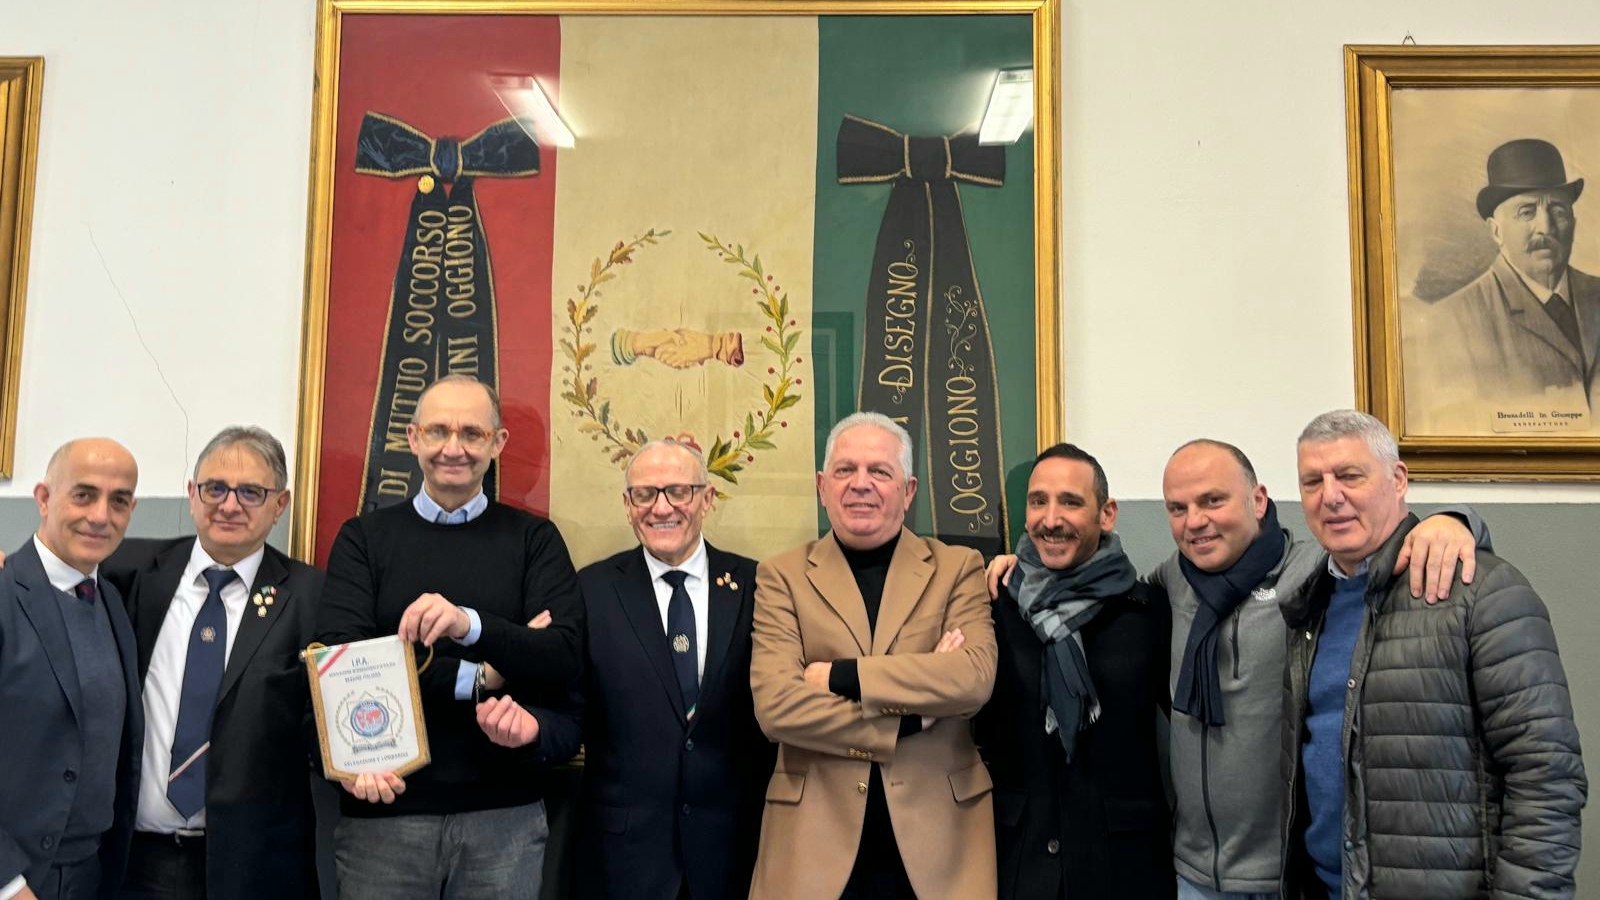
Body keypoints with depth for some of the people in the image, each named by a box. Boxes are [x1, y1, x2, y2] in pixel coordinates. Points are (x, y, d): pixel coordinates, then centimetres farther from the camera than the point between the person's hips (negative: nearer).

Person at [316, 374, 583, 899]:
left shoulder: (534, 540, 4)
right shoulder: (364, 538, 6)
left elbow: (565, 660, -8)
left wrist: (471, 624, -24)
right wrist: (479, 677, -11)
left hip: (504, 811, 0)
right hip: (384, 811, 0)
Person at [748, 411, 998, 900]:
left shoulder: (957, 568, 3)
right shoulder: (782, 576, 1)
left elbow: (975, 678, -13)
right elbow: (775, 705, -11)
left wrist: (840, 676, -15)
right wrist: (911, 717, -14)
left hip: (938, 824, 1)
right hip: (816, 829, 0)